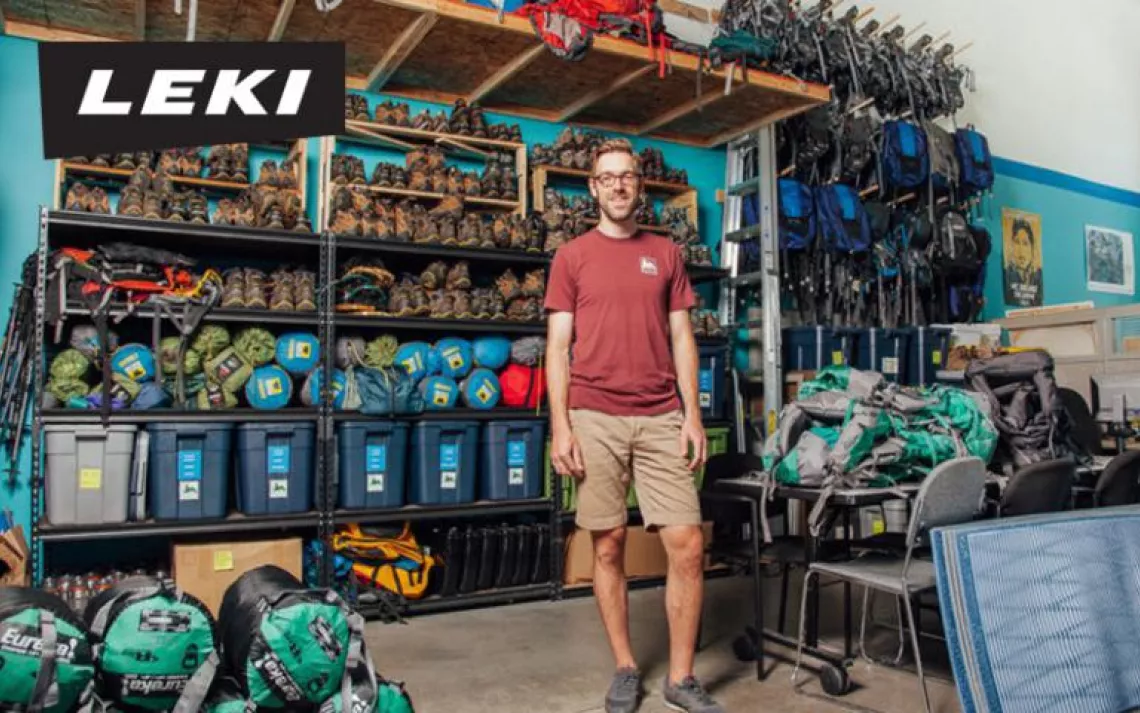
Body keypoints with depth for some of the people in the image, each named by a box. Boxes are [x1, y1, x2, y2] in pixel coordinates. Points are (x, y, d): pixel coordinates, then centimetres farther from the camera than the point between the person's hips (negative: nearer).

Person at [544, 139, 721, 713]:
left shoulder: (666, 253, 13)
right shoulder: (571, 256, 7)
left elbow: (682, 339, 11)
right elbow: (558, 346, 3)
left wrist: (693, 415, 2)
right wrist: (560, 424, -6)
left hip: (662, 418, 2)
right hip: (594, 418, -1)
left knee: (688, 546, -2)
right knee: (608, 546, 5)